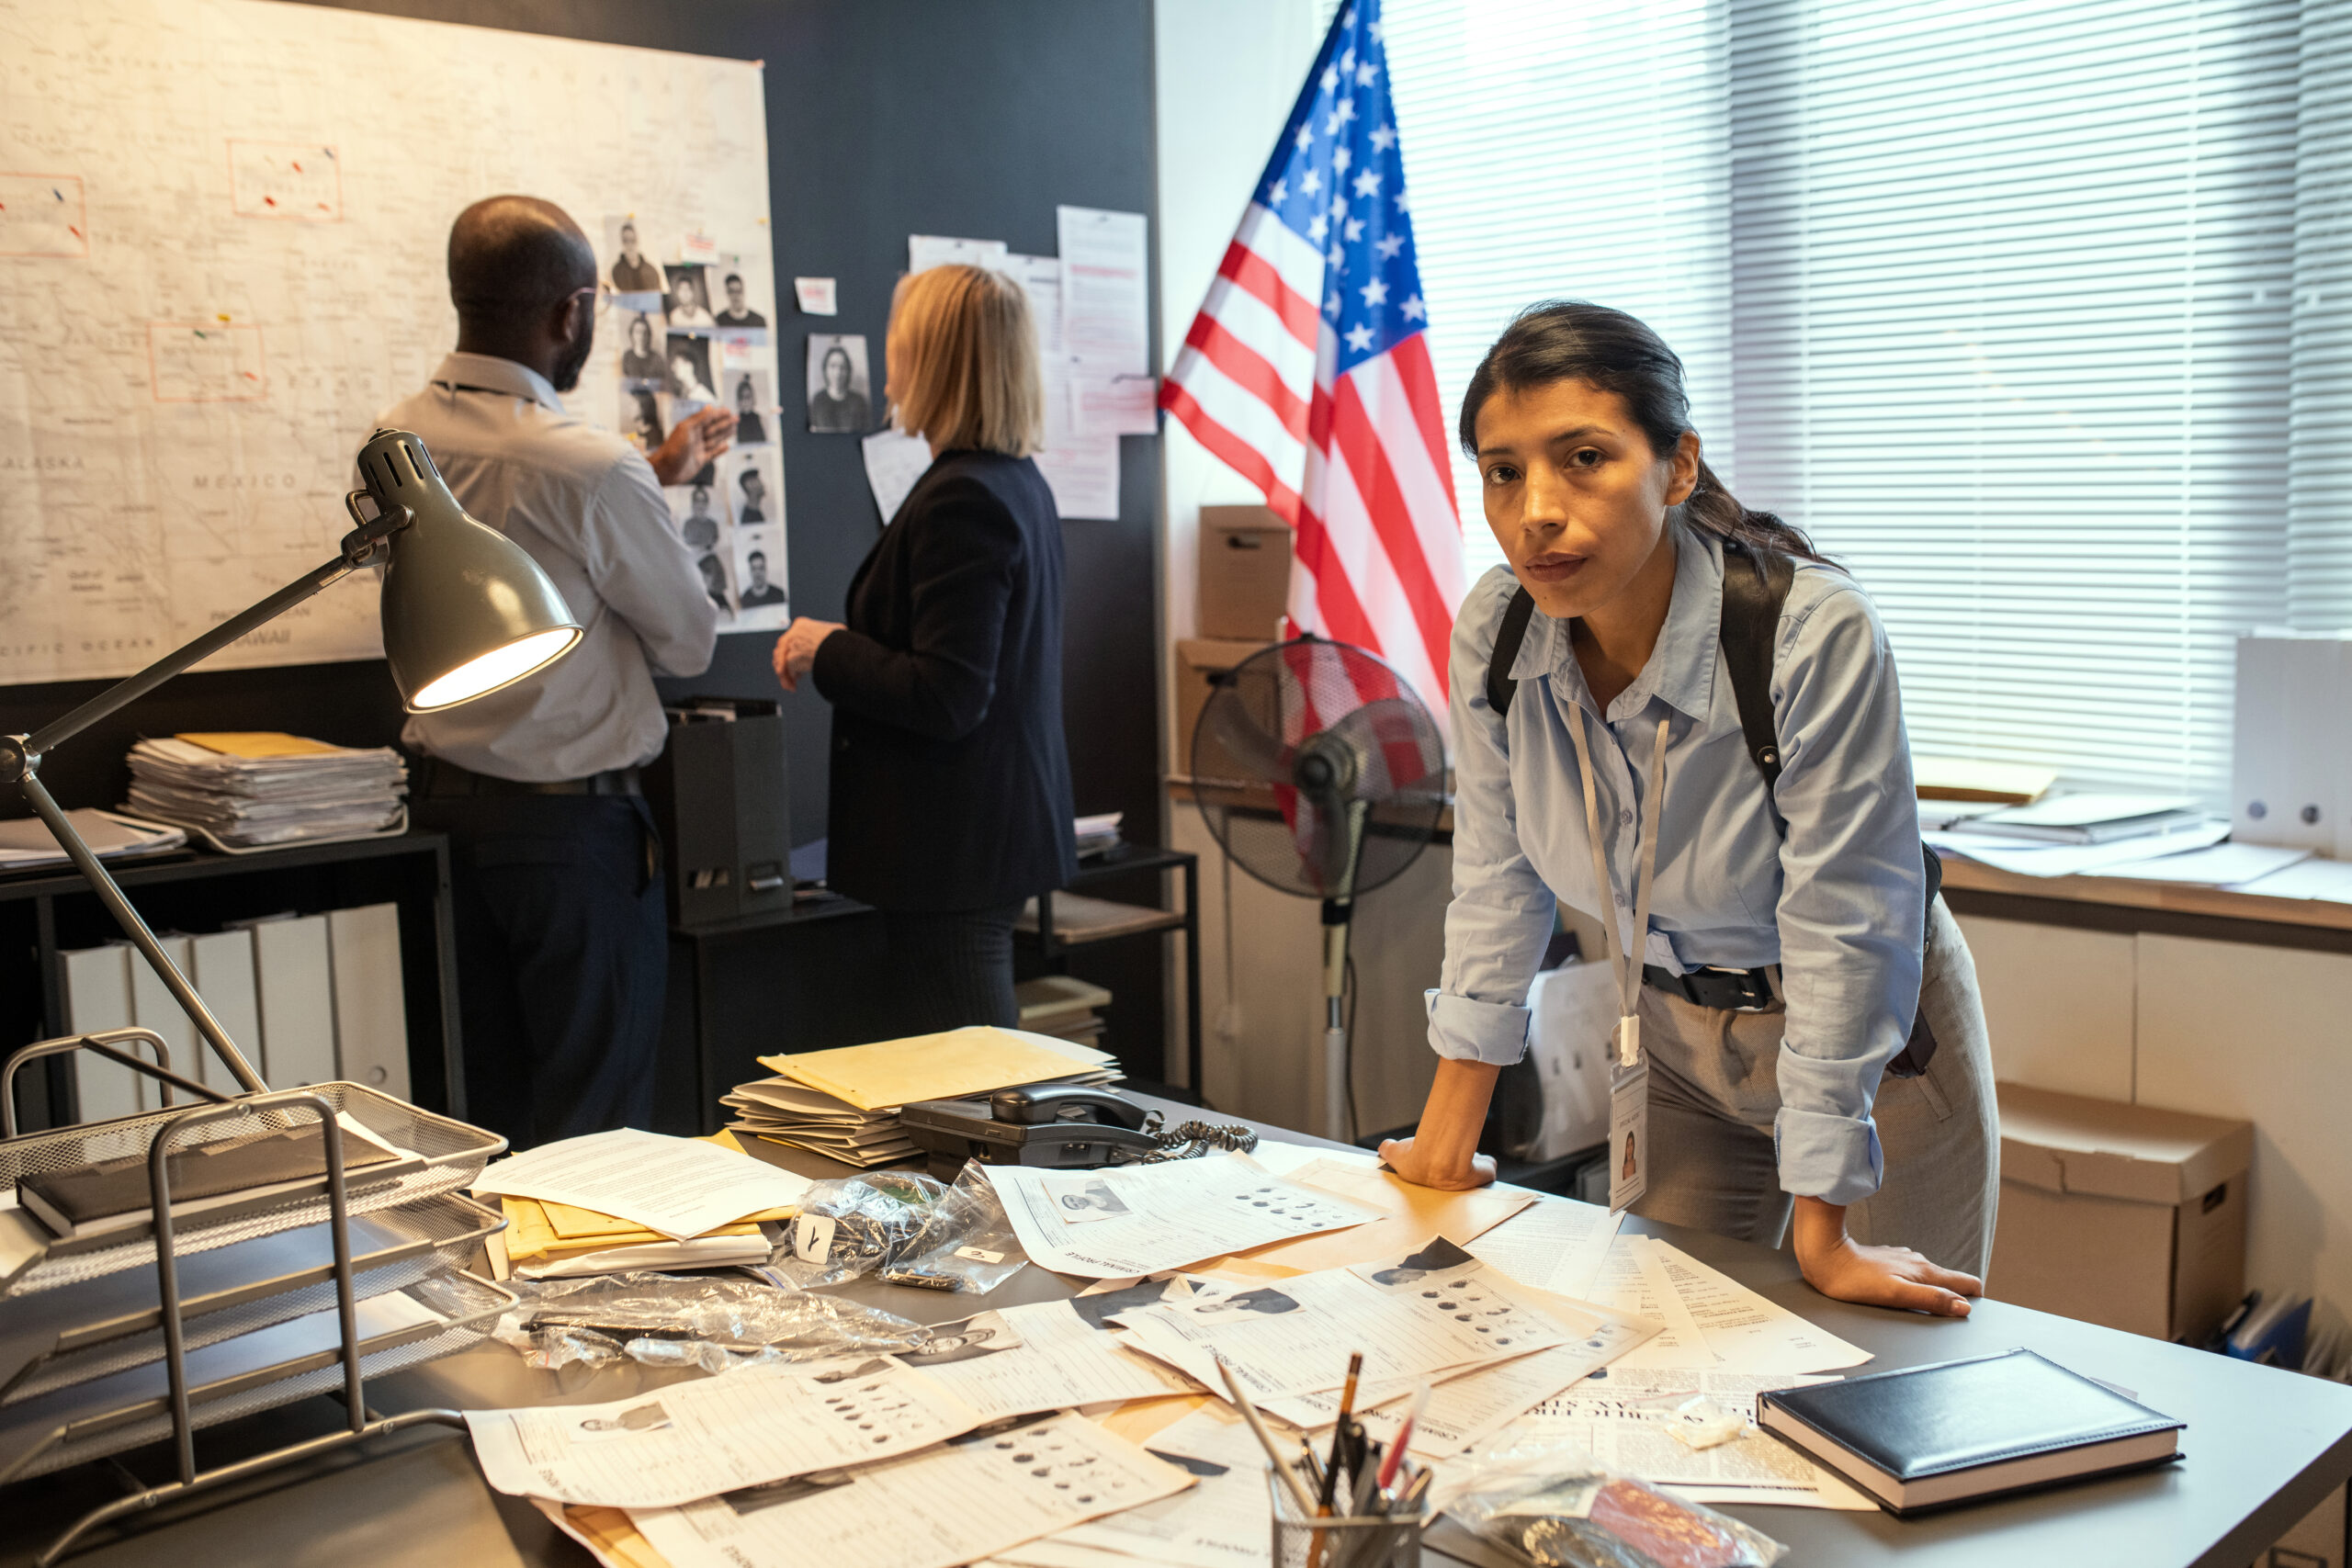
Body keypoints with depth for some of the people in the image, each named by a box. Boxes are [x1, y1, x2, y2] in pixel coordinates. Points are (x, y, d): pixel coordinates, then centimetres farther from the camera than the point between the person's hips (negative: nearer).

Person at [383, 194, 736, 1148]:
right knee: (593, 1120, 4)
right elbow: (689, 643, -9)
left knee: (494, 1105, 18)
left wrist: (652, 474, 25)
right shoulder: (590, 469, -22)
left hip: (450, 797, 8)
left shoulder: (395, 439, 1)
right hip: (573, 818, -8)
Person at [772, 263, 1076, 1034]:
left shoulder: (960, 500, -19)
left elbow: (948, 700, -23)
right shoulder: (1021, 484, 11)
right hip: (1003, 828, 10)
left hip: (956, 848, -10)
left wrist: (827, 653, -10)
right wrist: (847, 648, 16)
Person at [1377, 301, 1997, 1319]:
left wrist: (1823, 1237, -23)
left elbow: (1841, 927, -26)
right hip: (1678, 1038, 4)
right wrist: (1446, 1138, -1)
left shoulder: (1817, 636, -30)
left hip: (1872, 1051, -4)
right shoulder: (1494, 632, -16)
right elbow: (1498, 877, -4)